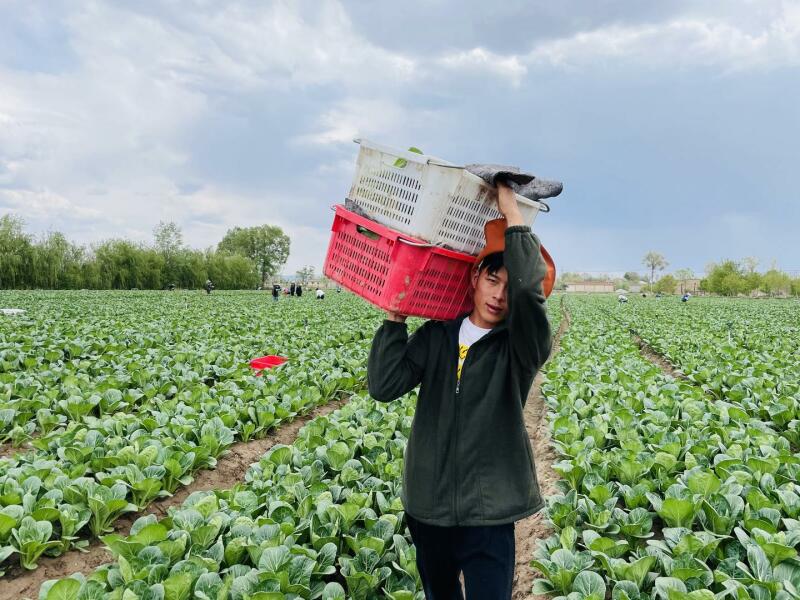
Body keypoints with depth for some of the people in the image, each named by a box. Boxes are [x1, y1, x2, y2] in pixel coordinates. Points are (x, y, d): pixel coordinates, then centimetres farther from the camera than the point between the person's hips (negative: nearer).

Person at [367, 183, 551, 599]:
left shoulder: (520, 348, -10)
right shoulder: (437, 335, 1)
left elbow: (529, 288, -30)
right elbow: (383, 386, -10)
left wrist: (512, 211, -22)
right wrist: (394, 315, -14)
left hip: (488, 512, -4)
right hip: (427, 504, 4)